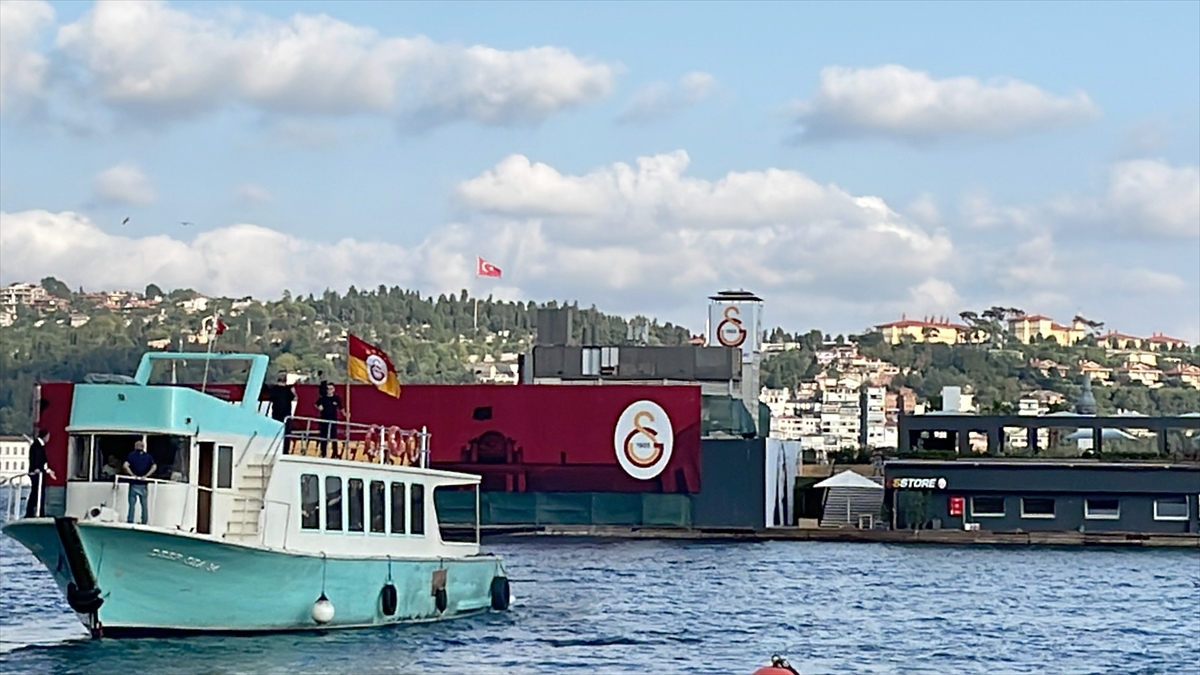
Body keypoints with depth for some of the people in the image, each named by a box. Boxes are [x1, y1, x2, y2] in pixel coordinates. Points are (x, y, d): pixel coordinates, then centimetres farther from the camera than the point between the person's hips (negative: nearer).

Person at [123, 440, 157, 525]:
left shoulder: (131, 455, 0)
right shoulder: (148, 456, 7)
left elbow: (126, 465, -15)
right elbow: (154, 466, -5)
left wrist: (132, 475, -10)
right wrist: (146, 475, -6)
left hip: (134, 483, -2)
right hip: (143, 483, 2)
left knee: (132, 503, 1)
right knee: (144, 504, 7)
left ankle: (130, 521, -1)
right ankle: (144, 521, 7)